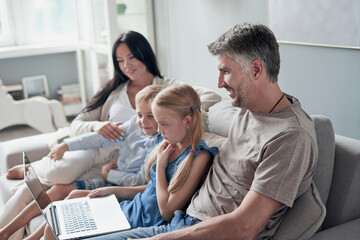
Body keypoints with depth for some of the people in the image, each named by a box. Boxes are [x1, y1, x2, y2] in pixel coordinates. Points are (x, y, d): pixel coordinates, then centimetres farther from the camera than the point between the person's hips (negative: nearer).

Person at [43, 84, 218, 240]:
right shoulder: (172, 145, 4)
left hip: (145, 221, -9)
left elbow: (167, 211, -22)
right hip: (135, 206, 9)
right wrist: (113, 190, 9)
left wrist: (161, 164, -17)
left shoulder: (199, 157, -22)